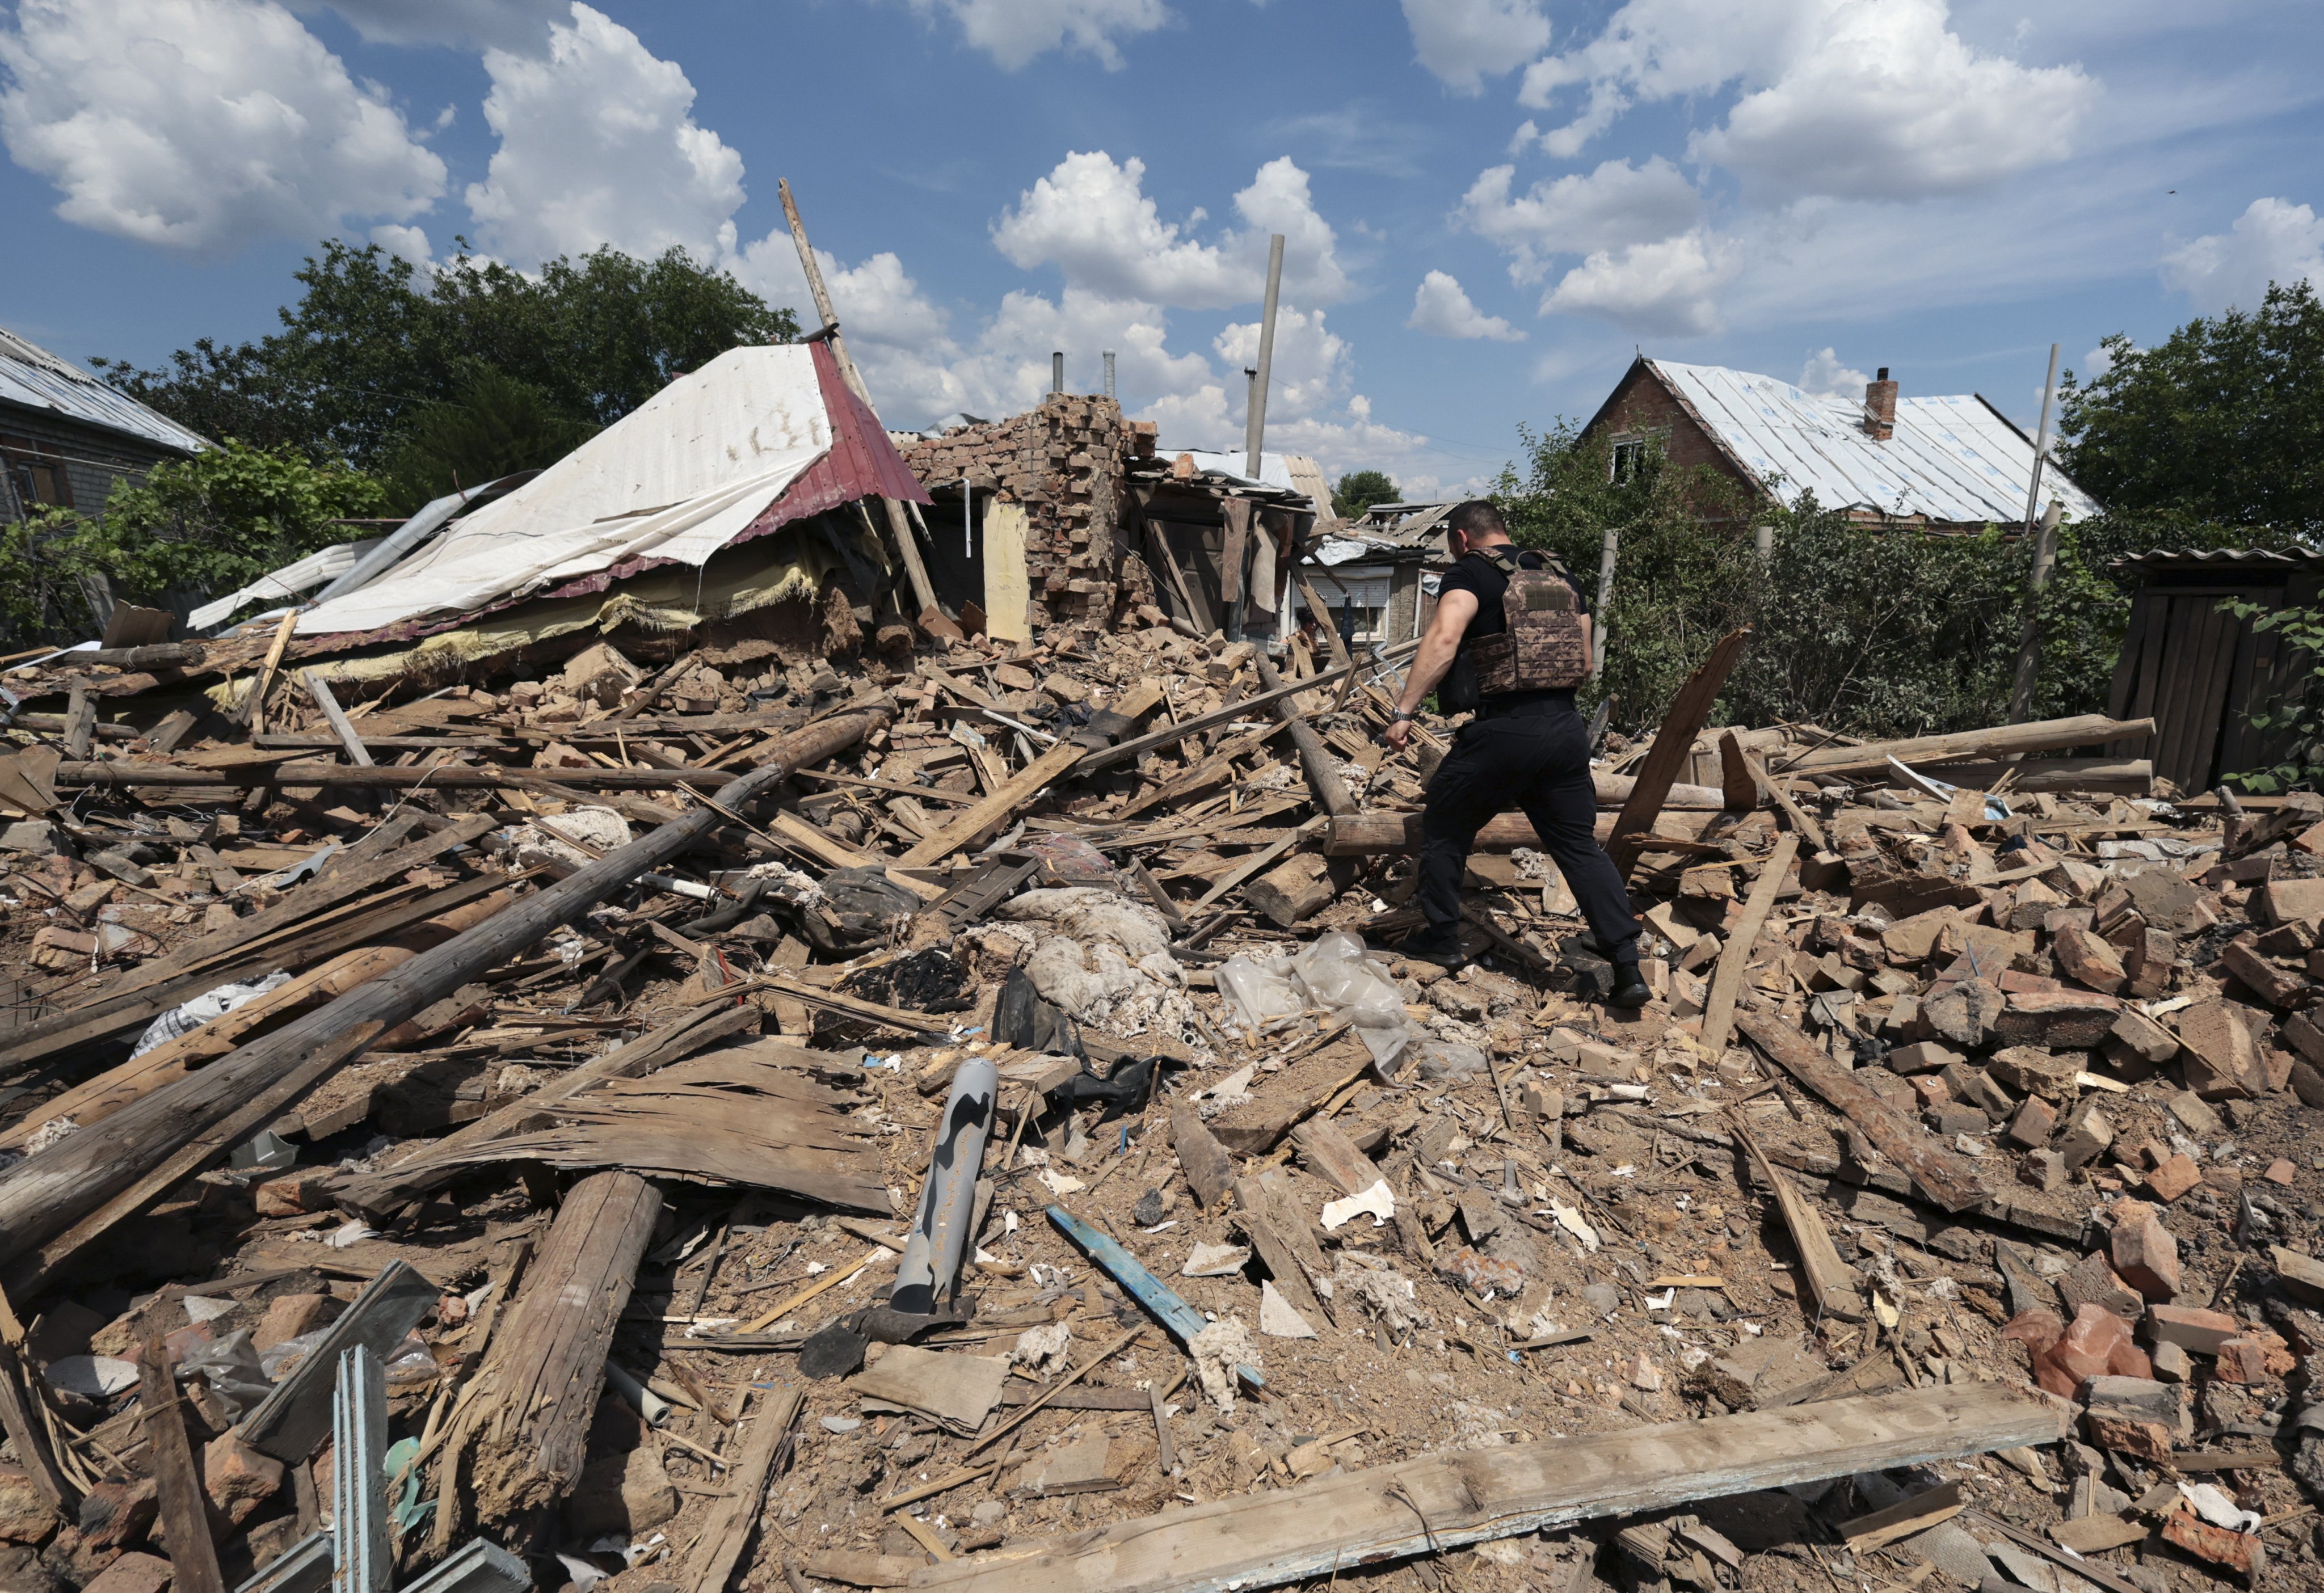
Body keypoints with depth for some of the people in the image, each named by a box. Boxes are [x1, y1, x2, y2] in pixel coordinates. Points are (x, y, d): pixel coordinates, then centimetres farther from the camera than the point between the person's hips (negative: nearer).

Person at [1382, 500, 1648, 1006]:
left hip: (1502, 731, -6)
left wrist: (1404, 711, -22)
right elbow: (1584, 660, 23)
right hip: (1566, 728, 6)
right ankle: (1628, 967, 6)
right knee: (1582, 847, 10)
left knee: (1443, 829, 14)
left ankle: (1441, 940, 23)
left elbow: (1443, 639, -20)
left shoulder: (1470, 573, -2)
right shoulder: (1560, 575, 20)